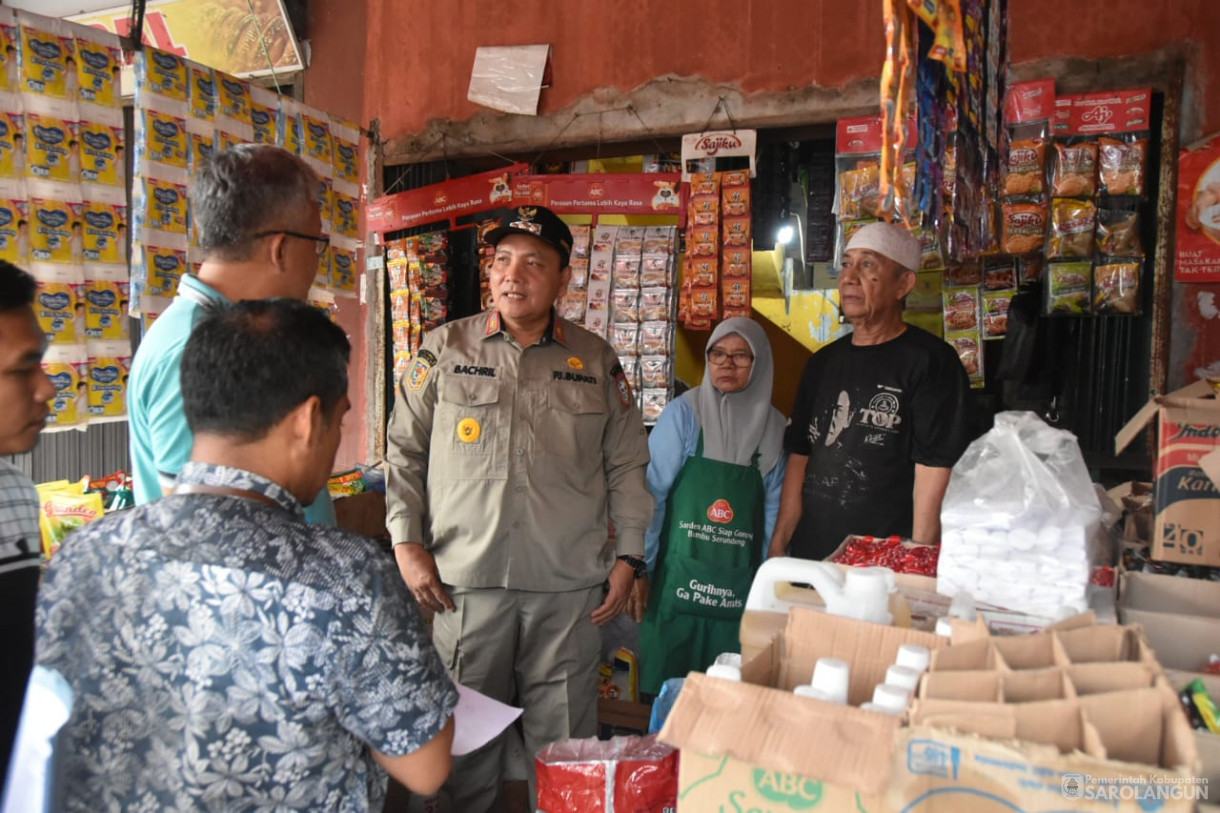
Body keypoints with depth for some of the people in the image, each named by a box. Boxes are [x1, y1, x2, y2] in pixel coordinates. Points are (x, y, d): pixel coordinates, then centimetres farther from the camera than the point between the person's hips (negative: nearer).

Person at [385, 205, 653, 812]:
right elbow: (404, 451, 7)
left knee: (564, 742, 10)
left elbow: (627, 465, 10)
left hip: (568, 584, 1)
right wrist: (407, 544, -1)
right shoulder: (445, 348, 4)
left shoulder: (596, 361, 7)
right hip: (465, 580, 0)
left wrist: (628, 557, 5)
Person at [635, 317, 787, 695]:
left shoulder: (772, 426, 5)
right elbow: (652, 492, -5)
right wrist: (639, 567, -6)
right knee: (667, 691, 7)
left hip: (740, 587, 3)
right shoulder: (684, 413, -4)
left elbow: (773, 509, 9)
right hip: (678, 576, -2)